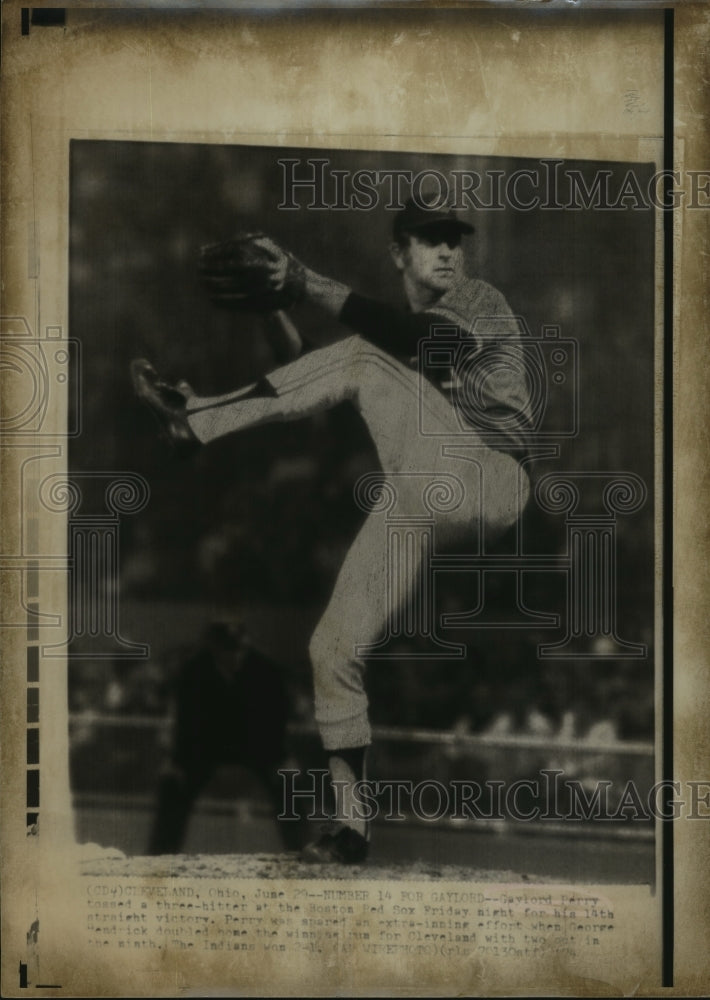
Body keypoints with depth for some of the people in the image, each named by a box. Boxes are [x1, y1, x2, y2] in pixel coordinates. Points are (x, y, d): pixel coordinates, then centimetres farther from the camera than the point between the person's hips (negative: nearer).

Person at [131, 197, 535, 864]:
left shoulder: (481, 304, 5)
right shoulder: (404, 331, 27)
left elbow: (418, 340, -19)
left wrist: (308, 282, -29)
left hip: (488, 487, -7)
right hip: (416, 508, 7)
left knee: (365, 359, -21)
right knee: (333, 649, -2)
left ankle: (199, 417, -17)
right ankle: (352, 827, 6)